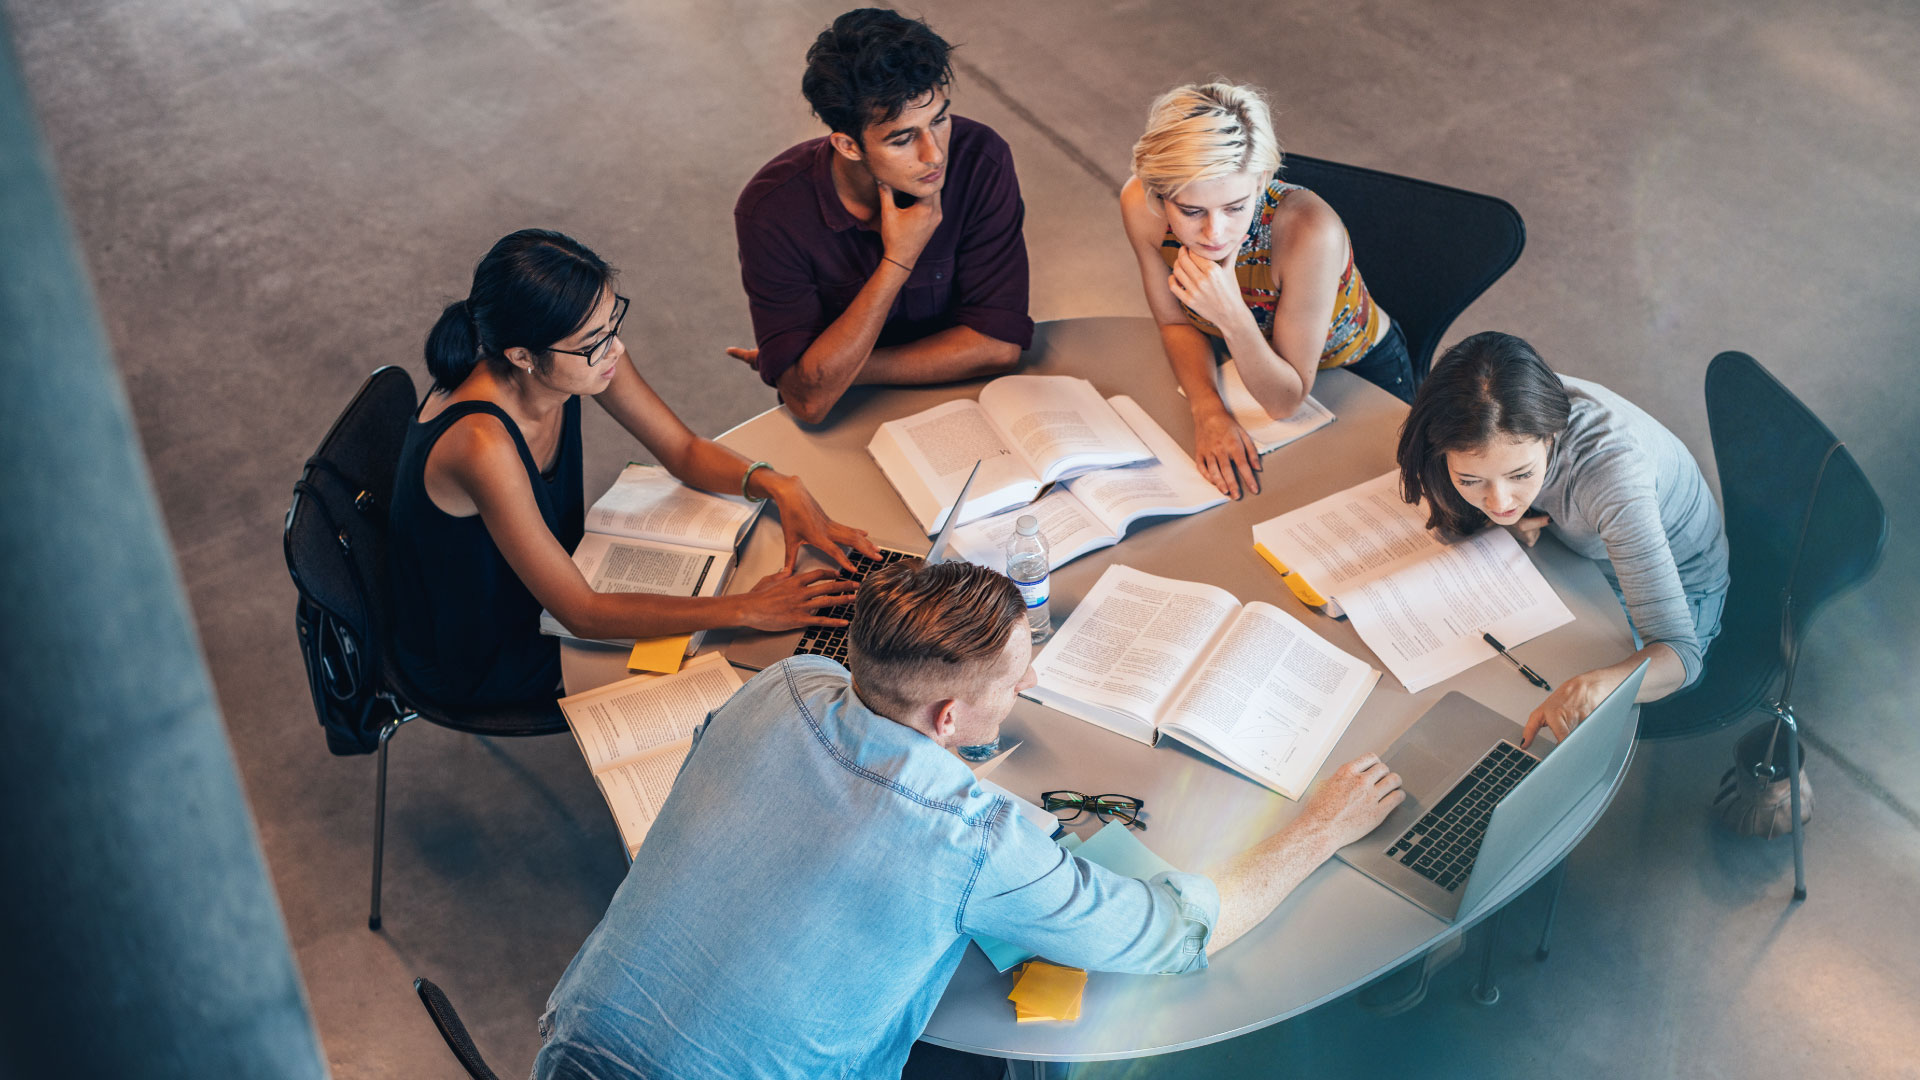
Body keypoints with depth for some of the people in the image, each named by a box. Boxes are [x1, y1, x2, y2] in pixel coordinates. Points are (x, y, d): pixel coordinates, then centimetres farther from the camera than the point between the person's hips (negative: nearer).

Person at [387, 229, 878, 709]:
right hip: (479, 658, -6)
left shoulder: (588, 348, -20)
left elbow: (685, 450, -4)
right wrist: (746, 610, -34)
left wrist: (777, 486, -24)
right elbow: (582, 614, -33)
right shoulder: (482, 443, -41)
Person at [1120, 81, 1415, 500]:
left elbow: (1286, 401, -30)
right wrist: (1207, 408, -27)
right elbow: (1176, 323, -9)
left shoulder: (1308, 231, -40)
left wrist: (1233, 317, -47)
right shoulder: (1141, 205, -28)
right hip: (1245, 367, 3)